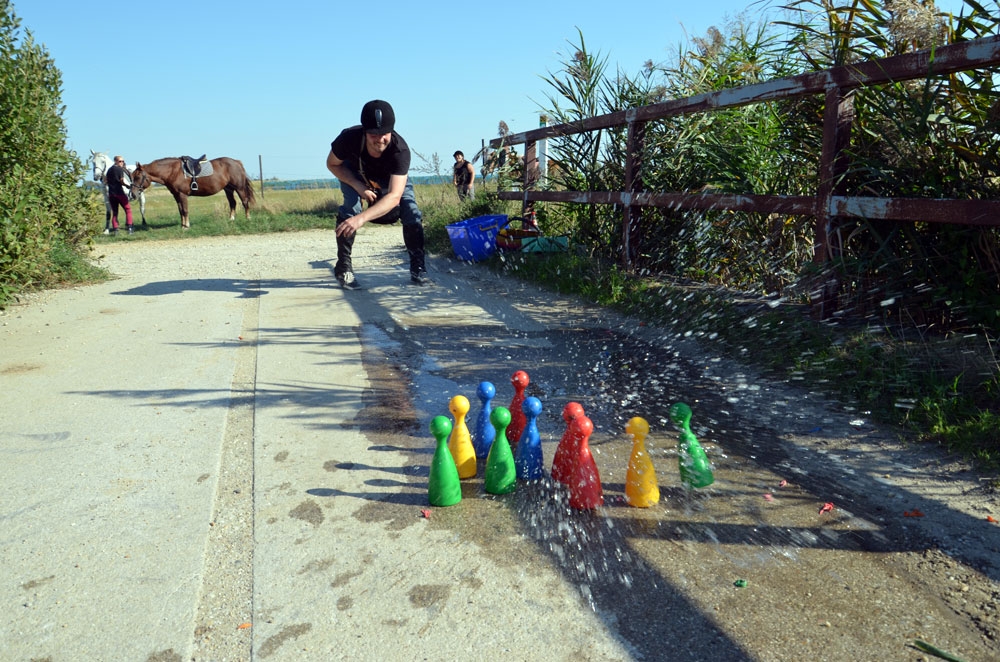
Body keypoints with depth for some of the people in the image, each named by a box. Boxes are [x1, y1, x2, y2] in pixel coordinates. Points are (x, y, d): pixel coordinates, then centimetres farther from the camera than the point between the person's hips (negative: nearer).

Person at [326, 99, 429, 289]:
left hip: (391, 177, 0)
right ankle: (343, 268, -12)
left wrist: (361, 218, -63)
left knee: (412, 212, -18)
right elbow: (332, 164, -16)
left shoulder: (400, 149, -42)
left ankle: (417, 268, -3)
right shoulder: (349, 138, -39)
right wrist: (358, 187, -31)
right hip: (355, 174, 0)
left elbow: (394, 196, -50)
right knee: (350, 209, -26)